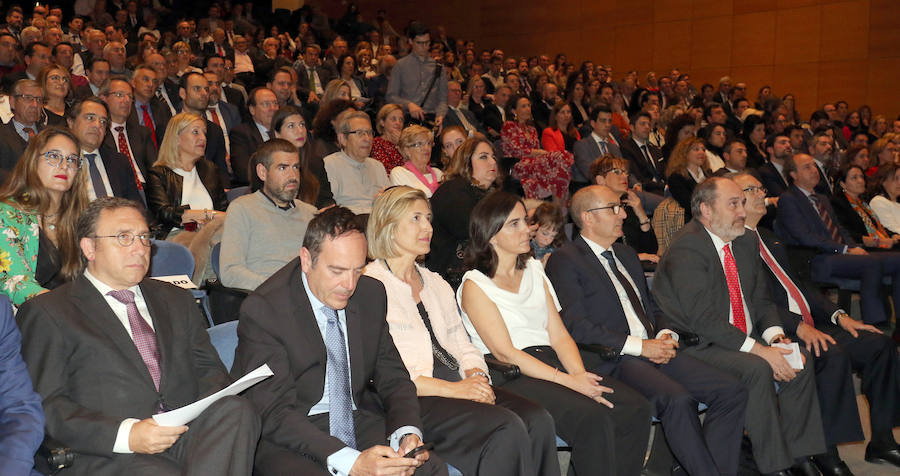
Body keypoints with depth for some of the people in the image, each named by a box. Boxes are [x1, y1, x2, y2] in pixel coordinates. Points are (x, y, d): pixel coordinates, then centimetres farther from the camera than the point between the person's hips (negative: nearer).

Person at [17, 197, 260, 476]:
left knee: (237, 410, -27)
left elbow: (209, 369, 21)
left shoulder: (176, 300, 25)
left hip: (191, 434, 6)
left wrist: (208, 415, -4)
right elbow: (45, 405, -1)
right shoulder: (47, 313, 8)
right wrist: (125, 435, -15)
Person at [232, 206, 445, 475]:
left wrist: (408, 433, -14)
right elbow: (276, 412, -19)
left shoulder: (371, 295, 3)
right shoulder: (263, 309, -14)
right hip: (288, 440, -4)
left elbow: (393, 378, 8)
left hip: (358, 423, 4)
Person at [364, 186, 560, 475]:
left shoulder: (437, 284, 23)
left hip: (459, 384, 7)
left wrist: (476, 376, -4)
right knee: (507, 428, -28)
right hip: (411, 397, -7)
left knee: (538, 420, -20)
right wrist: (452, 389, -17)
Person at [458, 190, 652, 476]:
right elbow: (505, 353, -10)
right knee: (592, 417, -30)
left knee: (635, 408, -16)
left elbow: (558, 334, 12)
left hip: (553, 363, 7)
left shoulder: (534, 270, 19)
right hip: (512, 378, -6)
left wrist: (580, 373, -8)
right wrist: (568, 381, -18)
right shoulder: (475, 286, -2)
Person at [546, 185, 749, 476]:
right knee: (677, 399, -32)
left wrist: (665, 335, 3)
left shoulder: (627, 255, 24)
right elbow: (575, 326, -12)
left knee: (731, 391, -10)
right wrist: (639, 346, -15)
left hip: (654, 350, 8)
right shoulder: (564, 261, -2)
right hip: (613, 359, -8)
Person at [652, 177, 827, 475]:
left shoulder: (746, 243, 11)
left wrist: (775, 335, -6)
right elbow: (703, 318, -24)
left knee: (801, 360, -10)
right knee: (758, 369, -29)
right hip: (700, 346, -8)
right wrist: (757, 349, -25)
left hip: (745, 338, 8)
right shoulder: (686, 249, -18)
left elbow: (761, 299, 15)